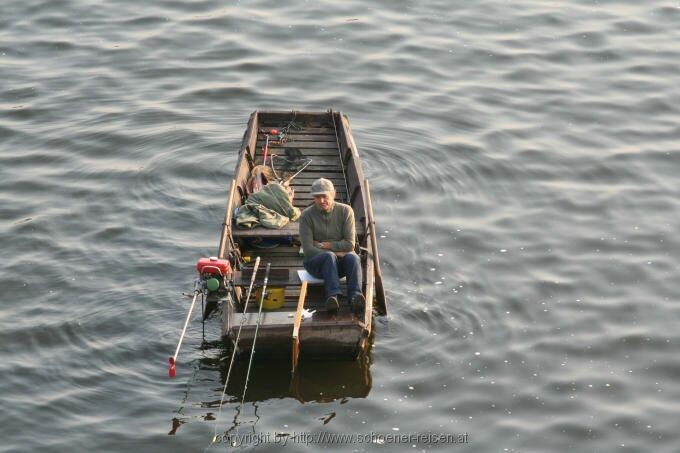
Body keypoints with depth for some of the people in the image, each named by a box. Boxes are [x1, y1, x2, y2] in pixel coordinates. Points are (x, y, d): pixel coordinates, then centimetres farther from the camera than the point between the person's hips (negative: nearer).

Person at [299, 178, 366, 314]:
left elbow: (350, 245, -8)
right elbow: (308, 250, -12)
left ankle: (355, 297, -55)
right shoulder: (307, 215, -7)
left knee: (352, 257, -33)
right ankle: (333, 296, -53)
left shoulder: (345, 211, -3)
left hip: (339, 263, 1)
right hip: (315, 262, -1)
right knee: (329, 256, -35)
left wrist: (324, 245, -11)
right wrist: (335, 252, -16)